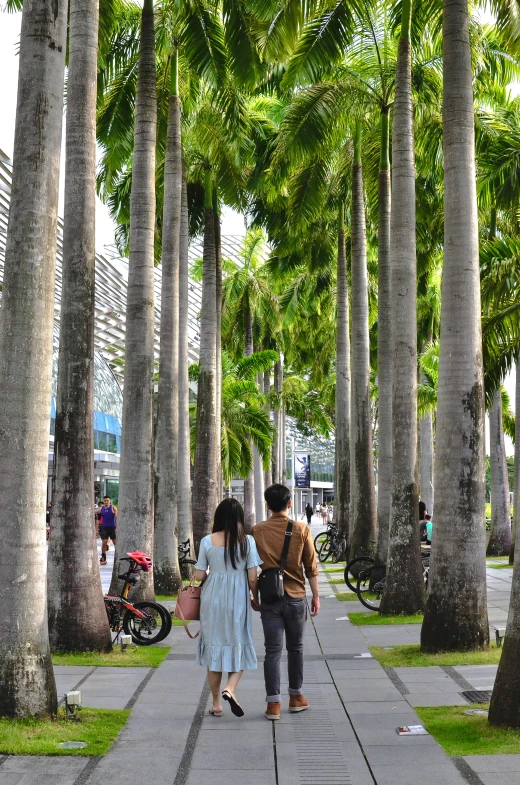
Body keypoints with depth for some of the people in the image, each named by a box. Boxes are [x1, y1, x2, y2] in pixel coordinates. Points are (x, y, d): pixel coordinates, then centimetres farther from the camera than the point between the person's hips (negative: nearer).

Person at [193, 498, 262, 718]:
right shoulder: (247, 541, -6)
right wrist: (256, 599, 10)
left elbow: (198, 575, -1)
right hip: (238, 599, -1)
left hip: (213, 599, 1)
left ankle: (216, 704, 16)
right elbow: (253, 577, -6)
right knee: (239, 646, 11)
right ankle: (230, 689, -13)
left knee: (214, 646, 11)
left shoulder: (208, 541, -4)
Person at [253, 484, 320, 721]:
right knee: (295, 648, 15)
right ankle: (296, 697, 25)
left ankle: (273, 703, 0)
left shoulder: (257, 531, -2)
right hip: (295, 597, 0)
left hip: (269, 598, 0)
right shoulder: (301, 530, -5)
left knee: (273, 650, 2)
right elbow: (311, 567, -3)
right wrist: (316, 595, 6)